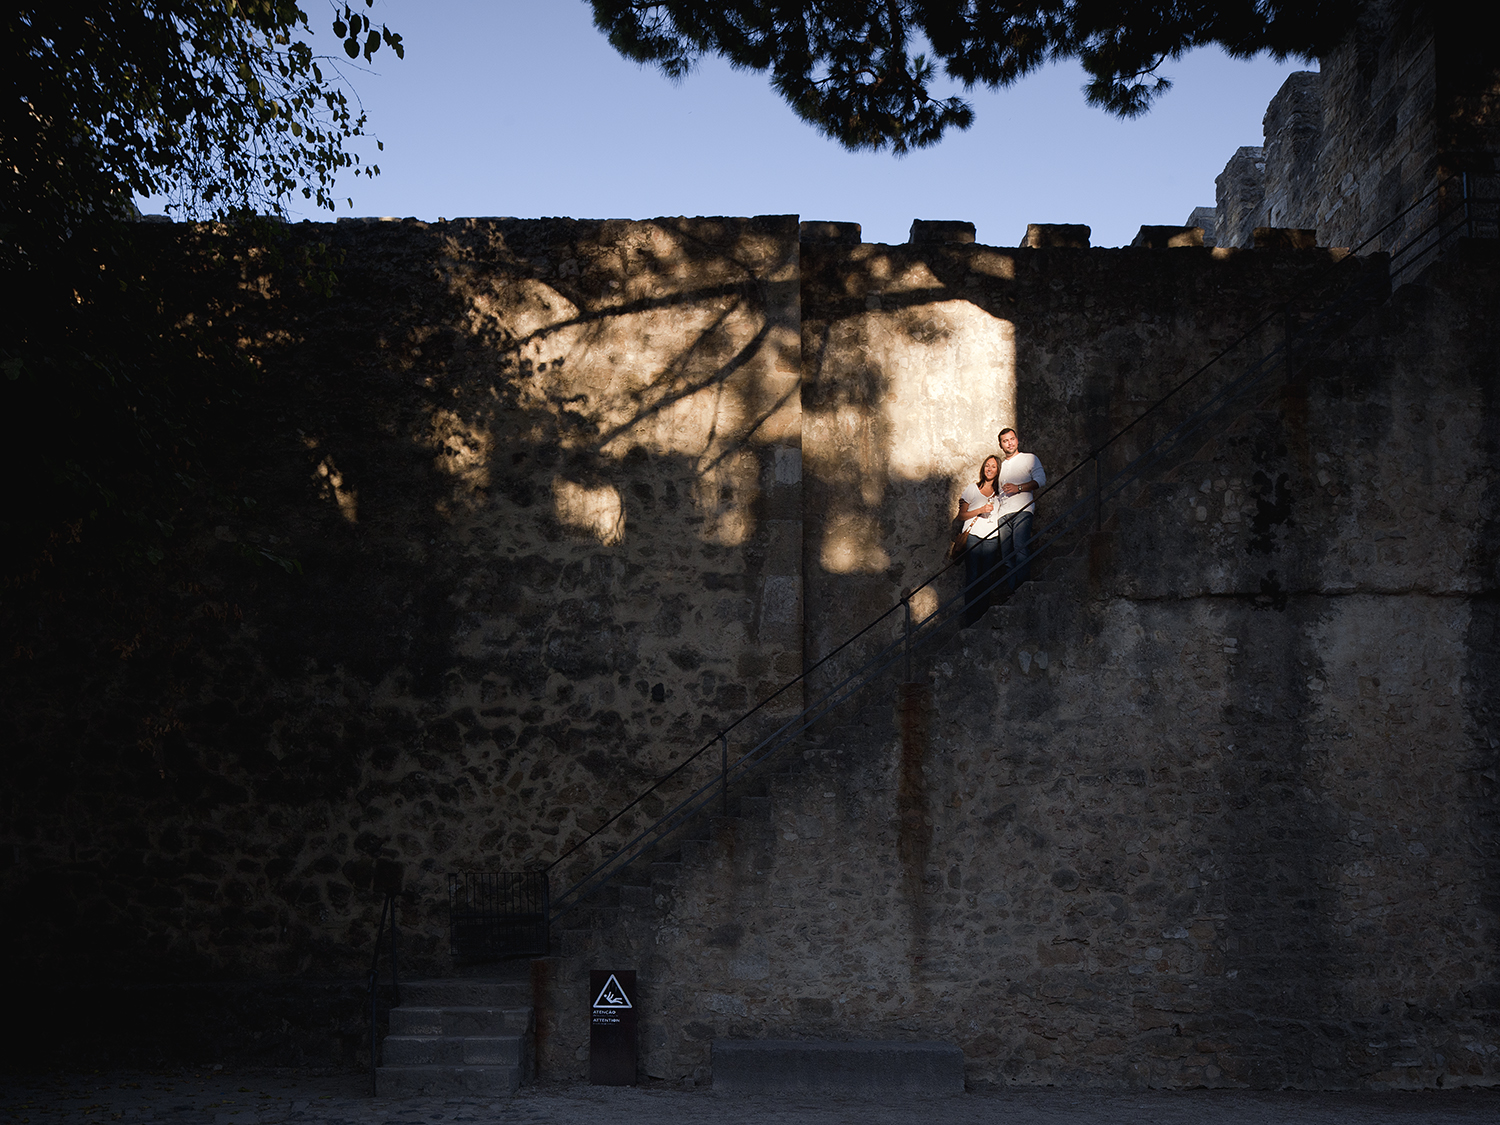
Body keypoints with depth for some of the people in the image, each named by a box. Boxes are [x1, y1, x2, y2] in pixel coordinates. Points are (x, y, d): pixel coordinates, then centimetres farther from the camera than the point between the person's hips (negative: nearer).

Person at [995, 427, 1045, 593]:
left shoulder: (1030, 458, 12)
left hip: (1022, 510, -5)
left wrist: (1018, 488, -13)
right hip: (1004, 514, 5)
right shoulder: (1001, 465, 28)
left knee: (1021, 549, -18)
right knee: (1006, 554, -4)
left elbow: (1040, 479, -1)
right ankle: (1009, 590, -5)